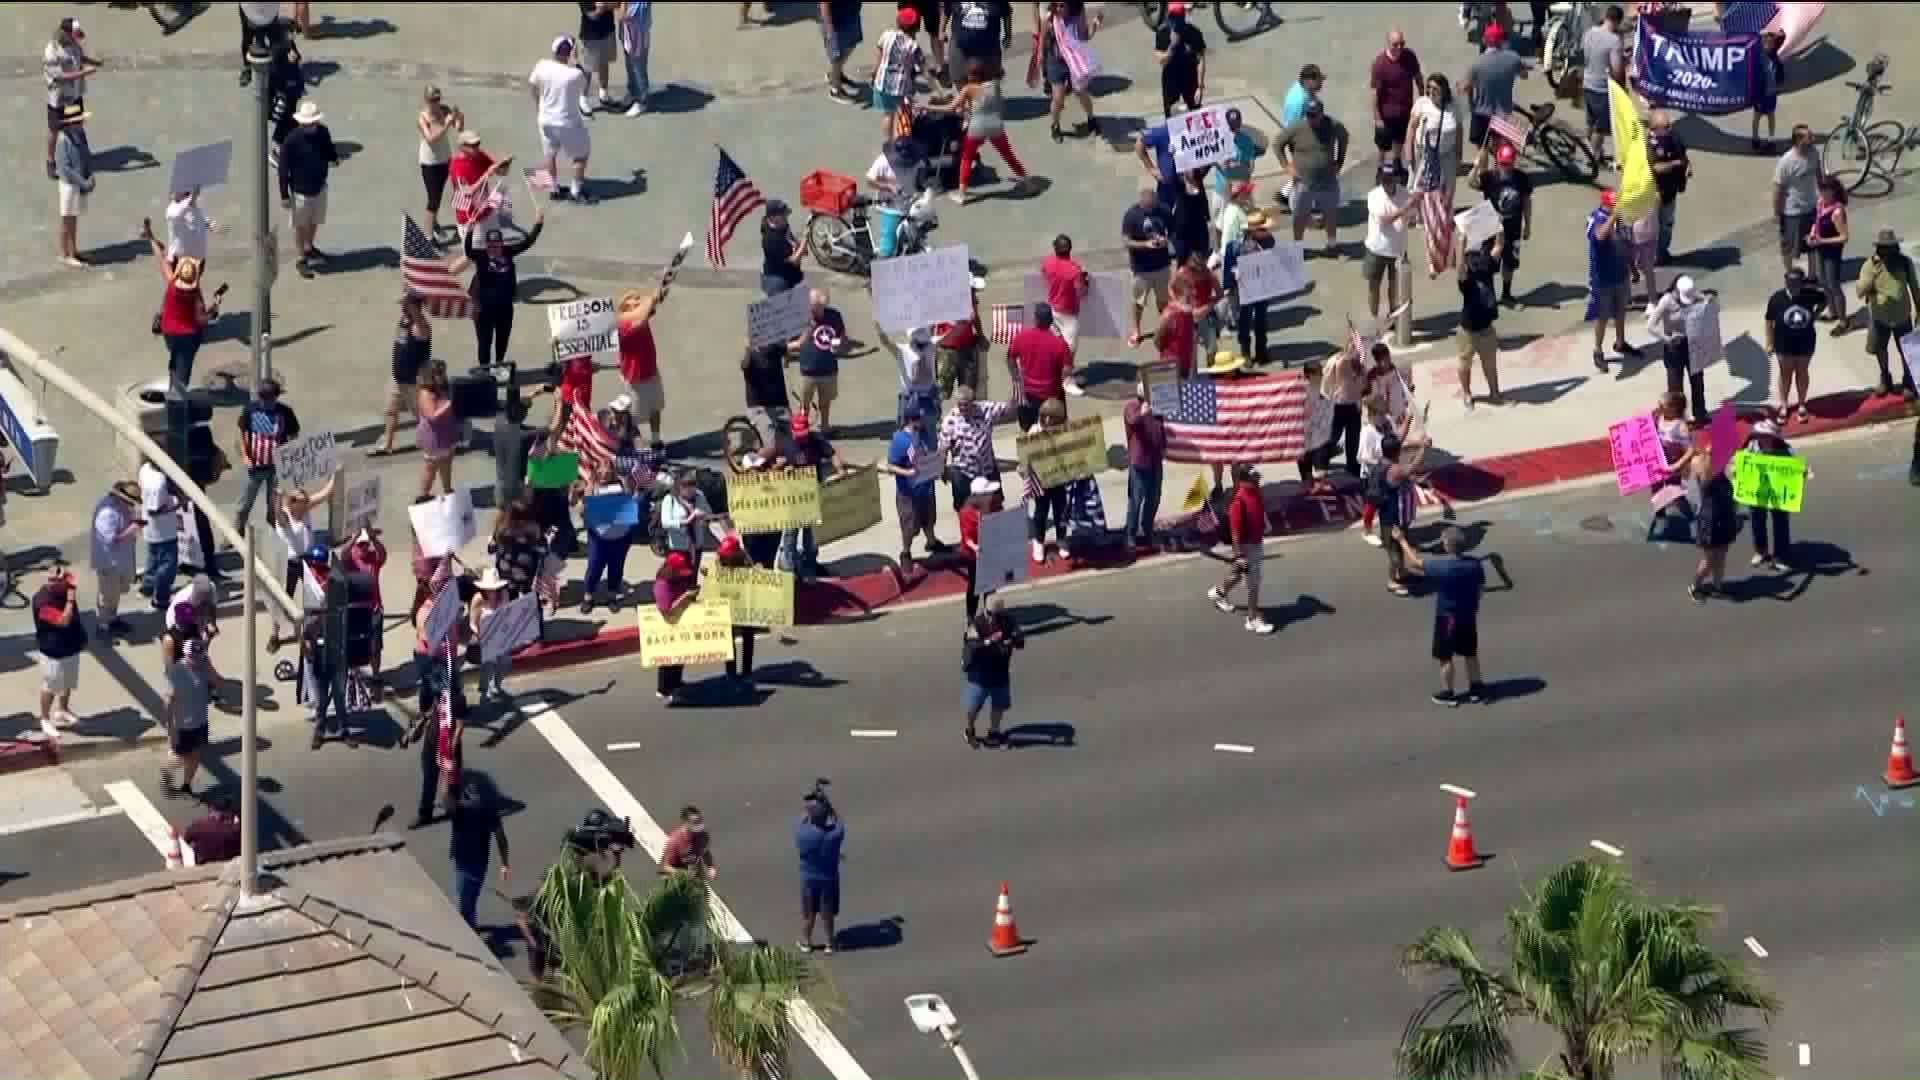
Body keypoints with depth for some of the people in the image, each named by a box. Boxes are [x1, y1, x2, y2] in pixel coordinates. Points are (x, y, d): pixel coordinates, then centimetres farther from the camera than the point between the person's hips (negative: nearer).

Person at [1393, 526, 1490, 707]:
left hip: (1448, 618, -5)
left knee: (1445, 657, 11)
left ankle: (1447, 693, 21)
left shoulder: (1440, 566, -25)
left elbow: (1416, 562, -11)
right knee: (1470, 654, 21)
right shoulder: (1475, 564, -11)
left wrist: (1403, 541, 3)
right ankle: (1476, 688, 31)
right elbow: (1481, 588, 2)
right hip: (1469, 616, 5)